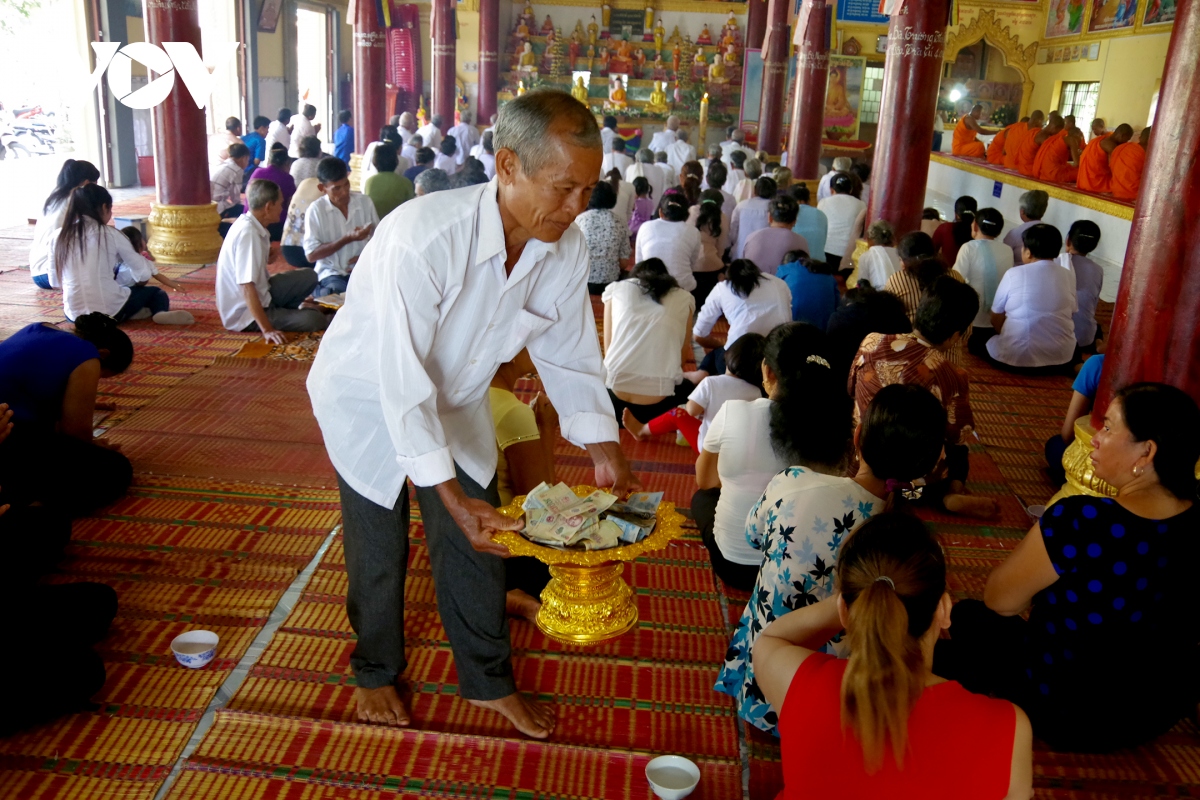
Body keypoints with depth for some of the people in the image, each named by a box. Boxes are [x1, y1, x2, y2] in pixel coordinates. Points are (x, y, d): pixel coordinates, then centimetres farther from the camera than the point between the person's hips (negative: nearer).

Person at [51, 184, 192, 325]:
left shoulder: (60, 236, 5)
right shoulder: (110, 234, -4)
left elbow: (55, 281, 12)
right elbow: (141, 270, 6)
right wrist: (167, 281, 26)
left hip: (75, 313, 4)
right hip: (110, 311, -4)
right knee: (156, 293, 21)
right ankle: (161, 312, -8)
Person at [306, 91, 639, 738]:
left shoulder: (566, 249, -20)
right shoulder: (421, 238, -39)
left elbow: (568, 356, -7)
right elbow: (402, 381, -36)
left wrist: (605, 453, -17)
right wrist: (451, 495, -37)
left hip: (454, 401, 5)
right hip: (368, 395, -4)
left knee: (478, 541, 11)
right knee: (379, 550, 10)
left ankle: (487, 681, 34)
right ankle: (376, 673, 39)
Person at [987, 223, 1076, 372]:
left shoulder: (1013, 274, -8)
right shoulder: (1069, 276, 0)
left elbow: (996, 319, 1)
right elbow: (1071, 317, 10)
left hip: (1014, 356, -4)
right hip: (1060, 357, 4)